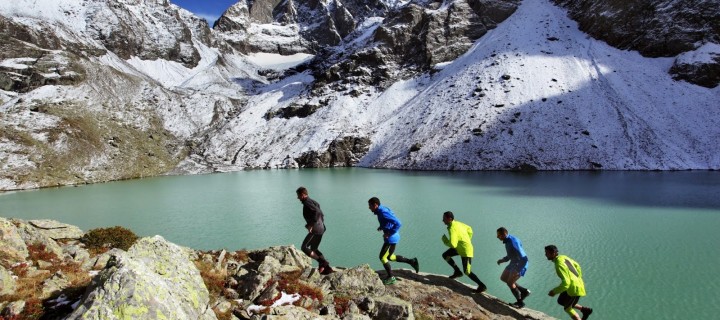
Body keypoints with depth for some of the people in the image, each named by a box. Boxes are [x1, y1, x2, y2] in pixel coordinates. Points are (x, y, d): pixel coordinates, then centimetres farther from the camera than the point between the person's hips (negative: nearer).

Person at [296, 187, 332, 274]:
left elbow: (317, 211, -28)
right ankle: (326, 267, 14)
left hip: (316, 230, -10)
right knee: (313, 249, 18)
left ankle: (322, 262, -9)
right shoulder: (312, 202, 18)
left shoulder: (307, 202, -12)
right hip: (320, 228, 10)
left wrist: (311, 225, -23)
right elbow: (321, 214, 23)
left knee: (304, 247, -6)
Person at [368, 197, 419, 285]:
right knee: (389, 257, 20)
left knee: (383, 257, 2)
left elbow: (398, 224, -29)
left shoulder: (383, 212, -25)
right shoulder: (382, 210, 7)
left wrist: (389, 234, -22)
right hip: (391, 237, 10)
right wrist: (382, 226, 11)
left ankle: (391, 278, 17)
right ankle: (411, 261, 22)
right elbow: (392, 219, 23)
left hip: (391, 238, -10)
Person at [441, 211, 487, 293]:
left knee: (467, 272, 1)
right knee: (445, 255, 10)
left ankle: (482, 286, 14)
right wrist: (466, 241, 18)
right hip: (460, 247, 9)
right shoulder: (457, 223, 0)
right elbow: (469, 229, 14)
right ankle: (457, 271, 19)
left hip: (466, 251, -9)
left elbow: (452, 245, -36)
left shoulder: (452, 229, -29)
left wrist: (445, 240, -16)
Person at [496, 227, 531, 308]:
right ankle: (524, 291, 19)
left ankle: (520, 302, 15)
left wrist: (518, 271, -29)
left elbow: (523, 257, -28)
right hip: (514, 263, 10)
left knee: (510, 283, -5)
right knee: (503, 278, 14)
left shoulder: (513, 242, -28)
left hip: (520, 264, -10)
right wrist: (502, 260, 3)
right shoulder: (507, 241, 3)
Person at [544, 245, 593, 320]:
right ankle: (584, 309, 25)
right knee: (560, 301, 20)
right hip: (574, 285, 9)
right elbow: (576, 265, 15)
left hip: (574, 288, -9)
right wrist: (579, 279, 27)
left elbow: (565, 283, -33)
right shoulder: (563, 257, -1)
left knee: (567, 308, 11)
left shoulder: (559, 265, -31)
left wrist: (554, 292, -21)